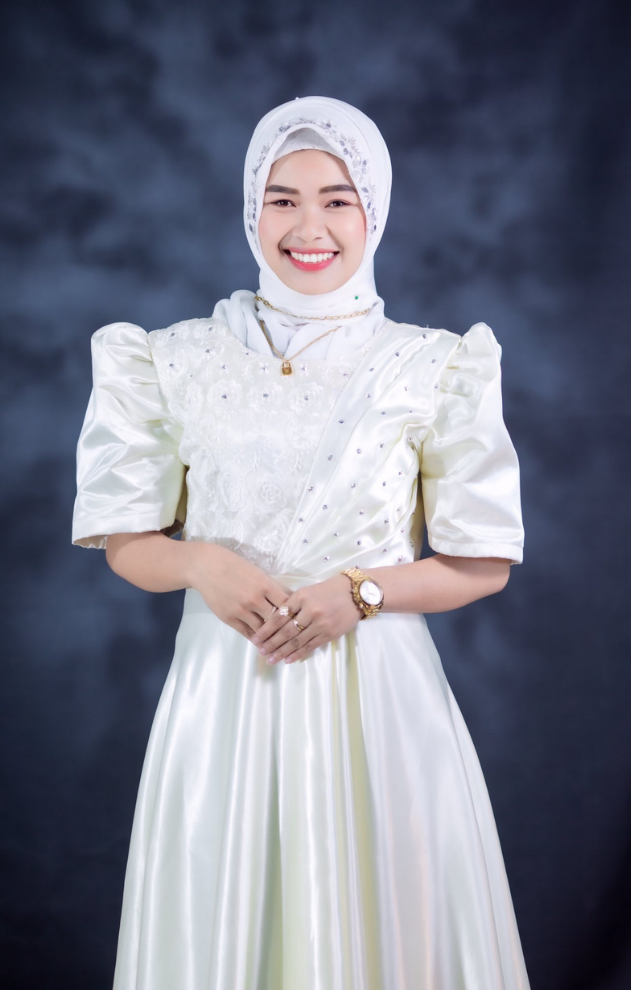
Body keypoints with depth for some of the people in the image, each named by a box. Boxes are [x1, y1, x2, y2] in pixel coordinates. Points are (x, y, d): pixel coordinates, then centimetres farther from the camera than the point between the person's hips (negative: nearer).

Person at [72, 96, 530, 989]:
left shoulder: (436, 369, 0)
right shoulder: (179, 361, 3)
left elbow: (485, 563, 2)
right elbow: (127, 543, 6)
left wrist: (360, 591, -14)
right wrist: (201, 563, -15)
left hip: (378, 694, 0)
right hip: (226, 690, 1)